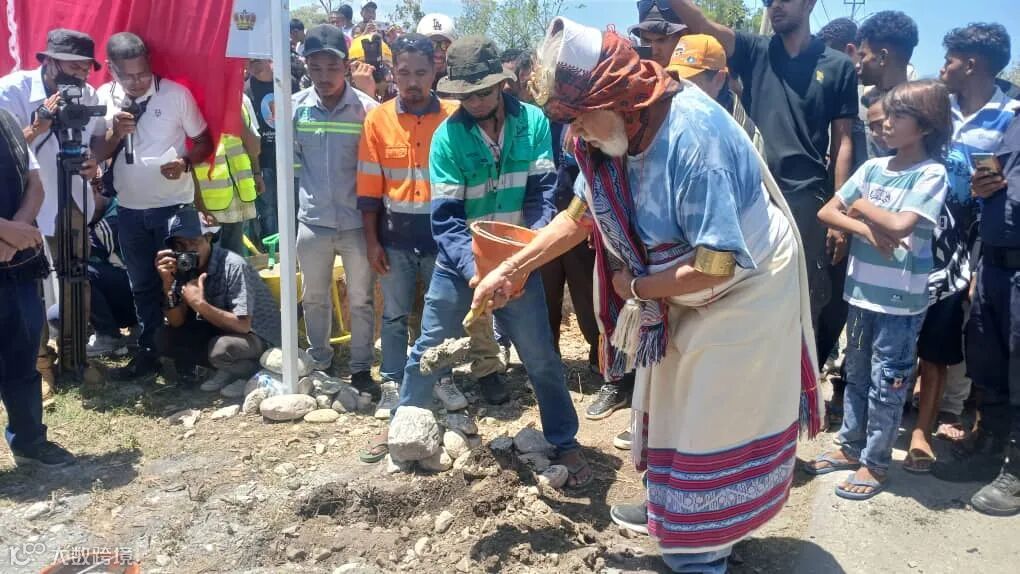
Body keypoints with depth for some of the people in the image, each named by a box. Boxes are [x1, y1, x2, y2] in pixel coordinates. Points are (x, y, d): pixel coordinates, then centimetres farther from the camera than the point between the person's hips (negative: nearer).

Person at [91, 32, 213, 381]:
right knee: (142, 286, 13)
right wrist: (115, 133, -19)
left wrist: (185, 162, -23)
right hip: (130, 209, 4)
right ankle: (149, 353, 25)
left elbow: (204, 142, -3)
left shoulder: (176, 94, -9)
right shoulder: (103, 99, 0)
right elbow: (96, 154, 1)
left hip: (175, 205, -3)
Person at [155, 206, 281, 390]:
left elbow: (243, 325, -29)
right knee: (164, 339, -9)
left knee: (222, 349, -36)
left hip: (258, 336, -7)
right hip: (218, 330, 8)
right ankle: (228, 369, 3)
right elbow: (176, 323, -9)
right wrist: (167, 283, -22)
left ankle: (251, 368, -3)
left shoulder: (233, 266, -26)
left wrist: (200, 304, -35)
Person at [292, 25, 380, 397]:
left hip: (356, 221, -2)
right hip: (312, 220, 3)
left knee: (361, 299, 8)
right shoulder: (295, 107, -2)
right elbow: (292, 160, 10)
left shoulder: (367, 108, -9)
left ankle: (361, 369, 22)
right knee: (314, 298, 15)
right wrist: (304, 196, 8)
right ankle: (318, 365, 32)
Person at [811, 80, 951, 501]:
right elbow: (827, 212, 2)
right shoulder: (873, 168, 6)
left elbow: (901, 225, -25)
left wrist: (862, 206, -9)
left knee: (886, 383, 5)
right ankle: (851, 446, 32)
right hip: (862, 291, 6)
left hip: (901, 300, -6)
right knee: (856, 374, 17)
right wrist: (866, 229, -14)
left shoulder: (931, 174, -10)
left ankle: (876, 463, 18)